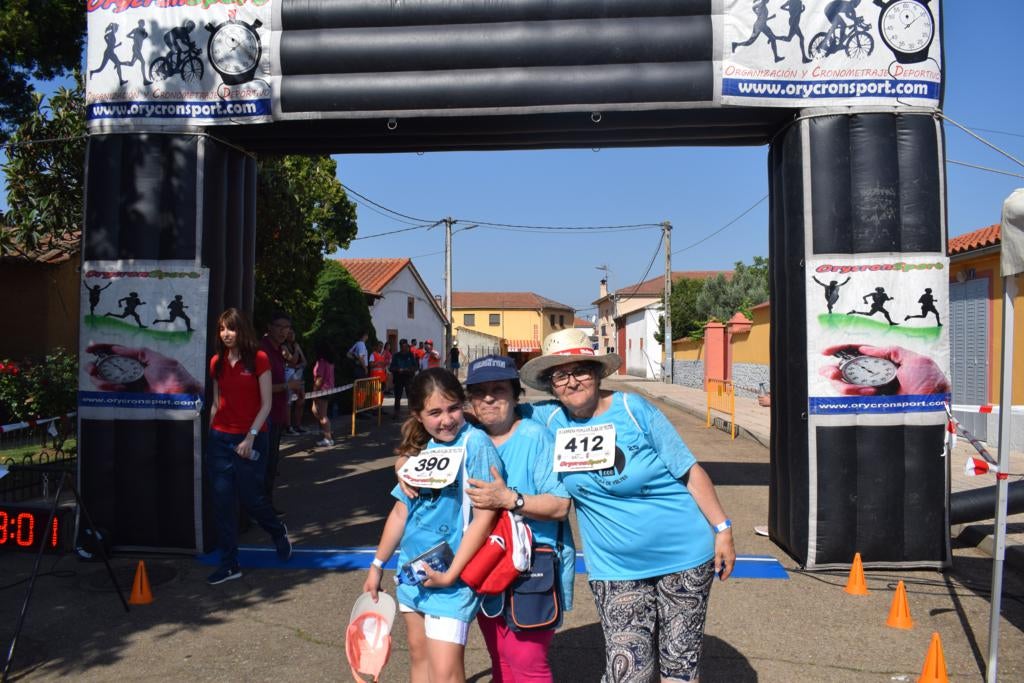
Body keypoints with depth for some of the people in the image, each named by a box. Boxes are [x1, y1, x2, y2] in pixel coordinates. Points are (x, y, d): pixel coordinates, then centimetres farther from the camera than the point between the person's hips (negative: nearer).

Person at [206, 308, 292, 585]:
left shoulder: (259, 359, -7)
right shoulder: (217, 362, 6)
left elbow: (266, 404, -7)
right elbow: (216, 403, 15)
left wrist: (251, 436, -14)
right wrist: (210, 433, 11)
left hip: (251, 439, -4)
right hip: (220, 438, 4)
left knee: (251, 498, 2)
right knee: (222, 501, 3)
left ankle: (279, 532, 34)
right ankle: (229, 564, 13)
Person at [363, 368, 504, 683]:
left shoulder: (475, 444, -17)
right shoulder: (419, 448, 3)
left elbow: (484, 517, -20)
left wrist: (450, 574, -18)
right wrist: (377, 565, 16)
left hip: (451, 578, -6)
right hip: (412, 570, 7)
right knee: (419, 655, 17)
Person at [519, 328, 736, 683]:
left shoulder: (633, 409, -10)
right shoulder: (550, 420, -2)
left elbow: (689, 470, -6)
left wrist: (722, 528, -7)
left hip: (683, 555, -2)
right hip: (615, 568, 2)